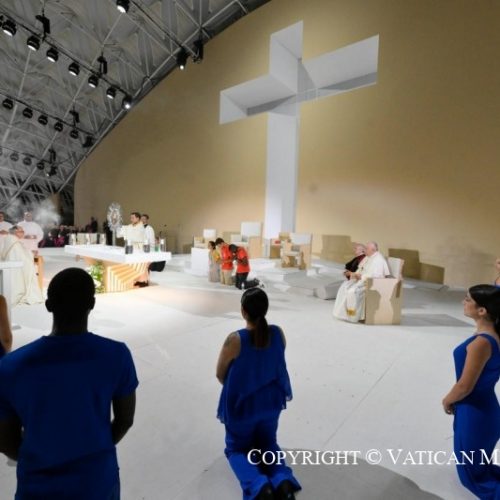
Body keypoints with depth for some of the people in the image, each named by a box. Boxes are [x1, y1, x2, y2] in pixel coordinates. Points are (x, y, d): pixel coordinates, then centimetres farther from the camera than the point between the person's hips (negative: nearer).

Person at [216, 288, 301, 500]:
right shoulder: (278, 334, -15)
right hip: (271, 403, 4)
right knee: (268, 445, 28)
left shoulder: (235, 340, -27)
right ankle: (283, 480, 1)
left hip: (241, 406, -3)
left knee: (236, 448, 23)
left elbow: (220, 375, -10)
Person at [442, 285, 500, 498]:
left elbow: (465, 386, -23)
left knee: (472, 475, 17)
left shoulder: (481, 343, -30)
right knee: (479, 465, 29)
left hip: (474, 414, -8)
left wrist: (447, 400, -5)